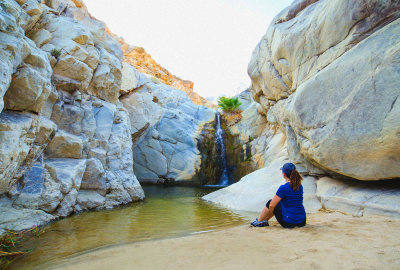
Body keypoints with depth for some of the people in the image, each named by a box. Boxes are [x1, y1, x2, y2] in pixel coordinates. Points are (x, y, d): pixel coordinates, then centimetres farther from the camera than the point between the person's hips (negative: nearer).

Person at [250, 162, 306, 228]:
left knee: (270, 203, 12)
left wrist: (270, 212, 8)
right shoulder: (299, 186, 3)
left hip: (289, 223, -7)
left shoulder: (283, 188, -19)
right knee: (278, 202, 24)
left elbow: (271, 205, -15)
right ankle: (264, 221, 38)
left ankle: (258, 221, 30)